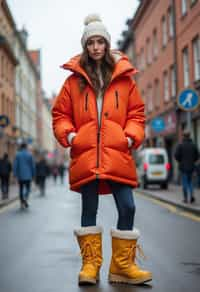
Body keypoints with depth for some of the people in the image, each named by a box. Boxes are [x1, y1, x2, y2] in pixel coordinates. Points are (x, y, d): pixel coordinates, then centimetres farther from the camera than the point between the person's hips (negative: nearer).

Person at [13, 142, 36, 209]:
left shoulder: (17, 155, -1)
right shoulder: (30, 154, -2)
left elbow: (15, 165, -3)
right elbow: (33, 165, 0)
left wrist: (15, 174, 2)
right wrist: (33, 174, 9)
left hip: (20, 176, 1)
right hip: (28, 175, -1)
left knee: (21, 189, 10)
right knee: (28, 188, 9)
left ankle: (22, 203, 9)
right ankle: (25, 198, -19)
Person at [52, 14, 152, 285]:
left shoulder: (124, 78, 9)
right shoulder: (74, 80, 7)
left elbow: (136, 113, 11)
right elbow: (60, 114, 12)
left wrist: (131, 137, -4)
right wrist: (68, 135, -5)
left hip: (117, 155, 1)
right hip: (85, 155, 0)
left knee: (127, 207, -3)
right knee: (89, 209, 7)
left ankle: (123, 265, 10)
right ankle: (90, 263, 17)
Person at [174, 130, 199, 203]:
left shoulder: (180, 145, -10)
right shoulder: (193, 145, 2)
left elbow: (176, 155, -12)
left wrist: (180, 161, 7)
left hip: (183, 167, -3)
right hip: (191, 167, 3)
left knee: (184, 182, 3)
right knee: (190, 181, 16)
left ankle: (186, 198, 3)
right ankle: (192, 195, -3)